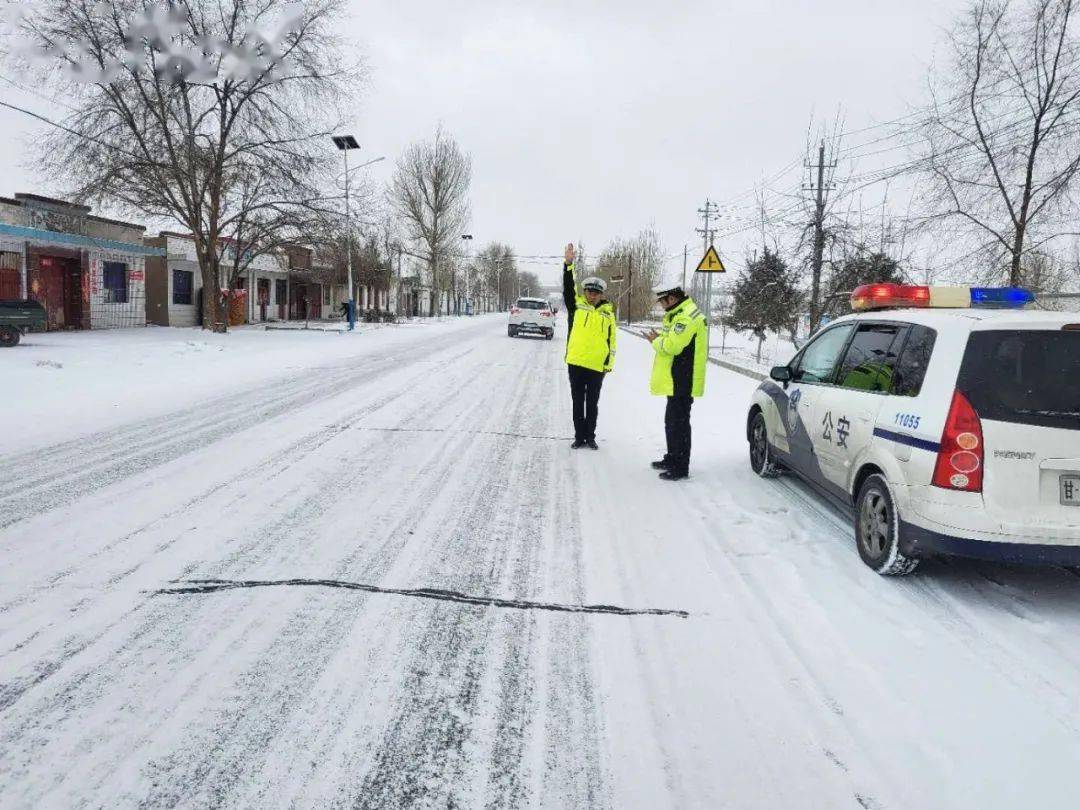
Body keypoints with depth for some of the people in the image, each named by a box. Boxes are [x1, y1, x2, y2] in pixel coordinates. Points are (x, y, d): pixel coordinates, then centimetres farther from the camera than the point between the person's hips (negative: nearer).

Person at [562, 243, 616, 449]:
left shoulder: (608, 313, 7)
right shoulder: (576, 306, 4)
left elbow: (611, 340, 9)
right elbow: (568, 287, -9)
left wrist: (610, 363, 6)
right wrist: (568, 264, -21)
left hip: (597, 365, 1)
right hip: (576, 363, 0)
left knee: (592, 403, 9)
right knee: (578, 402, 8)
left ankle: (590, 436, 19)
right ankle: (579, 436, 17)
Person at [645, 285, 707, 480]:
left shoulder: (687, 317, -20)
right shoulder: (680, 314, 16)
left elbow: (672, 346, -25)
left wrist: (656, 341, -8)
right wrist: (660, 339, 5)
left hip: (682, 382, -11)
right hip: (677, 381, 11)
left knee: (678, 424, -5)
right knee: (672, 421, 20)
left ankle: (680, 468, 1)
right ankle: (672, 459, 33)